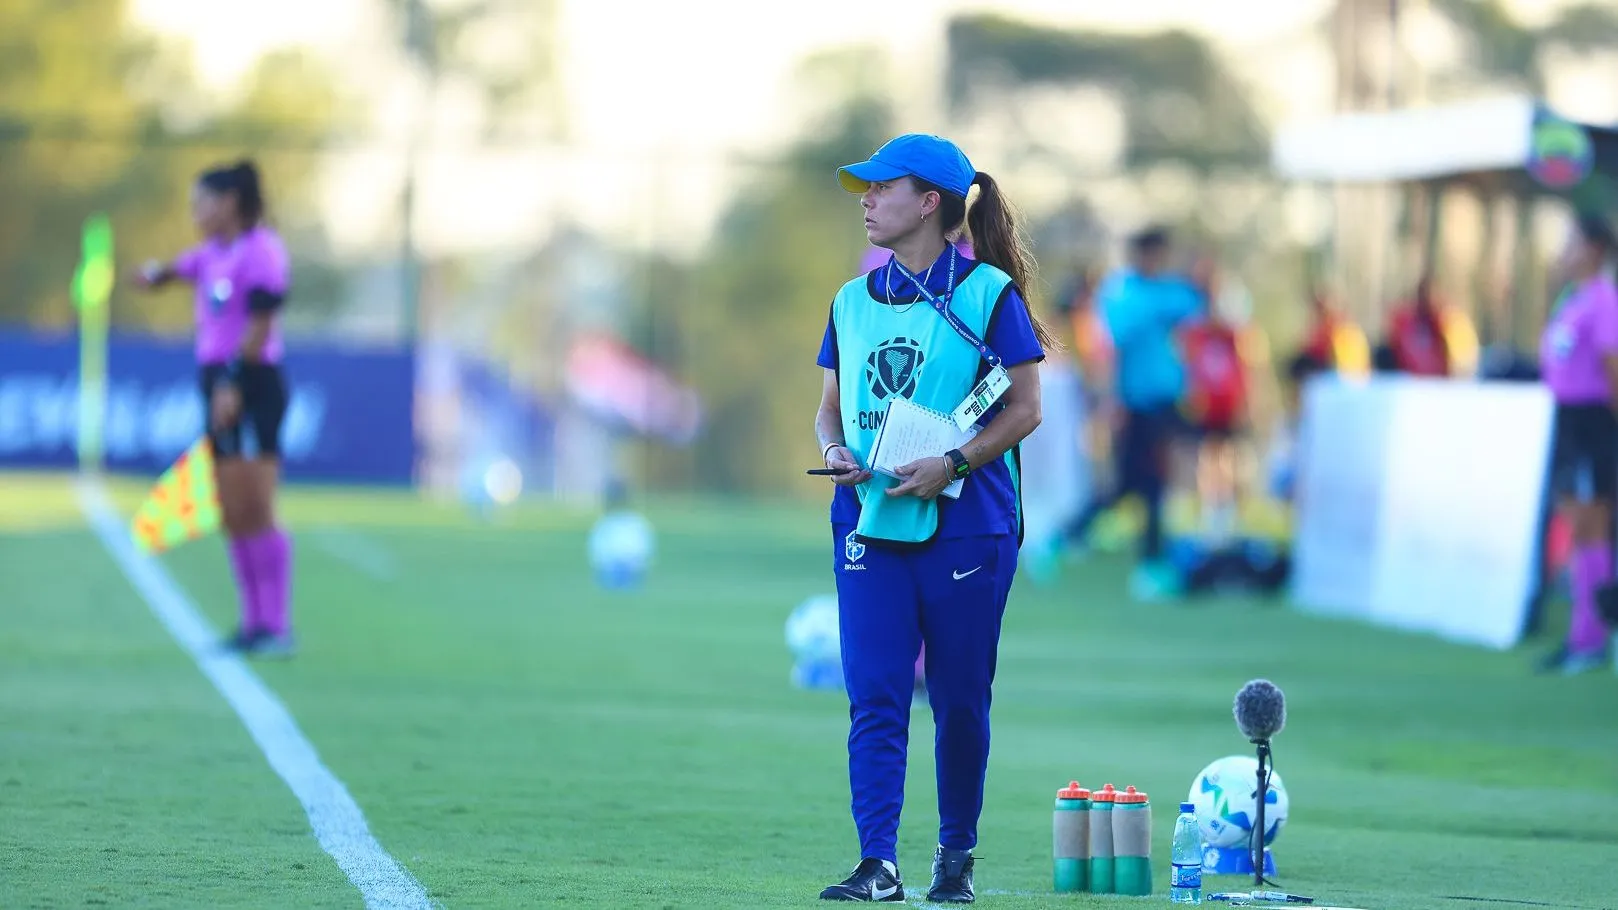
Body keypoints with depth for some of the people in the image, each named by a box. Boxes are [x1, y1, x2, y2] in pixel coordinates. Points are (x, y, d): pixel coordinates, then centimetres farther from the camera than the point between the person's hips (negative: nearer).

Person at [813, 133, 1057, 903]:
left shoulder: (988, 293, -3)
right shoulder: (853, 301, 13)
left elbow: (1025, 408, -5)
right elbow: (830, 405, 18)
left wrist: (952, 463, -17)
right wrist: (835, 449, -5)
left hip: (966, 525, -4)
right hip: (870, 522, 4)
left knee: (959, 700, 5)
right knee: (874, 695, -7)